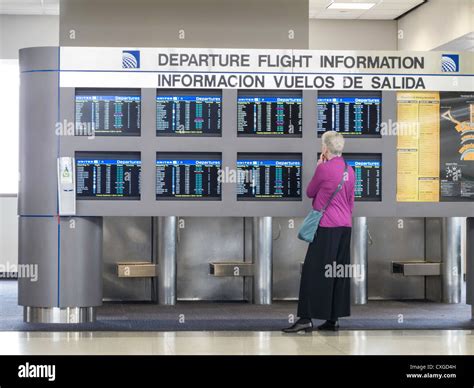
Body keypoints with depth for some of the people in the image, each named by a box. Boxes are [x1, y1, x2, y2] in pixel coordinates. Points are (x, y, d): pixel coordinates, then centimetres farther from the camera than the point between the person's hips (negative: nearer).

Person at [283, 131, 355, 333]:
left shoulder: (324, 168, -12)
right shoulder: (349, 170, 10)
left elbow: (310, 192, 2)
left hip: (327, 227, -7)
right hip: (345, 226, 7)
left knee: (314, 270, -6)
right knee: (339, 272, 9)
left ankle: (306, 318, -10)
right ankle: (333, 318, 11)